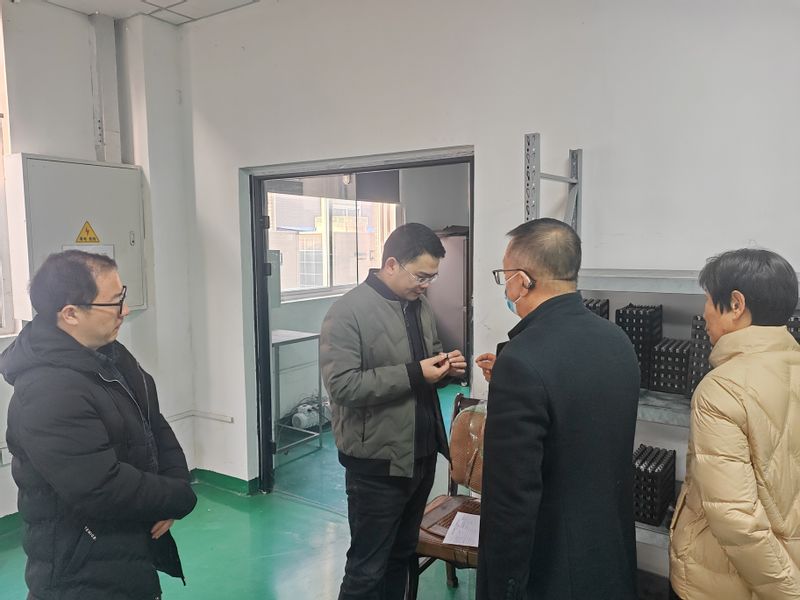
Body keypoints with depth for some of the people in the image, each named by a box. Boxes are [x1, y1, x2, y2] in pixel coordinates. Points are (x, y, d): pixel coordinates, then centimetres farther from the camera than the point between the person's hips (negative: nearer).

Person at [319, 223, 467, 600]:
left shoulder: (419, 304, 8)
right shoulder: (348, 312, -17)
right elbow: (341, 385, -24)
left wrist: (444, 365, -4)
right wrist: (414, 374, -26)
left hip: (421, 455, 8)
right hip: (377, 463, -7)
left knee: (402, 556, 22)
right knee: (367, 569, 7)